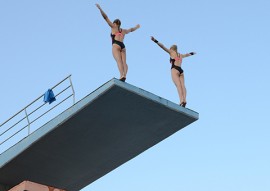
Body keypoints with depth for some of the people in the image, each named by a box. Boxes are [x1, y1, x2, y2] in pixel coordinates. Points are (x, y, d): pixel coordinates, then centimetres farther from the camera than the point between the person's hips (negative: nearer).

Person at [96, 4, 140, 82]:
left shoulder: (113, 27, 18)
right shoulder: (123, 30, 30)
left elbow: (106, 17, 15)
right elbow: (131, 29, 50)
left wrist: (100, 8, 16)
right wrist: (136, 27, 71)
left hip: (116, 45, -5)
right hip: (123, 46, 5)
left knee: (119, 61, -24)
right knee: (124, 62, -9)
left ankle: (122, 76, -43)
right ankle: (124, 75, -34)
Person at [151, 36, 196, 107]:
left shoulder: (171, 52, 16)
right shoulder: (180, 55, 31)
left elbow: (163, 47, 8)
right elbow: (187, 55, 53)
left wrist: (155, 41, 2)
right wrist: (192, 53, 74)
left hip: (175, 69, -5)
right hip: (181, 70, 6)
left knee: (178, 85, -22)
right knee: (182, 85, -9)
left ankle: (181, 100, -39)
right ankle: (184, 100, -30)